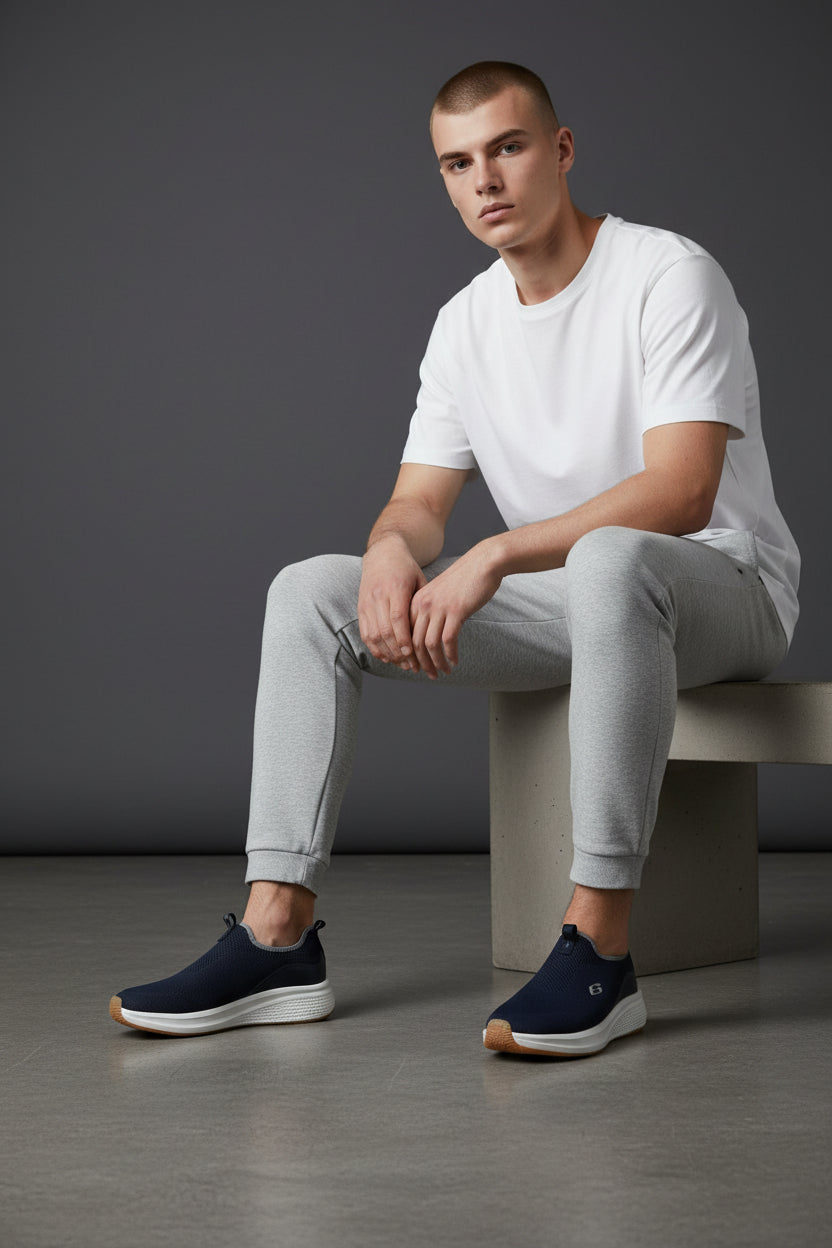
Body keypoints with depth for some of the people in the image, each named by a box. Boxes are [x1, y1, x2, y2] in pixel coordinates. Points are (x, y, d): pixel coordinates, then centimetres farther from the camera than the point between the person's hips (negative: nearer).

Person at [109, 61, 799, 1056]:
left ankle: (599, 950, -38)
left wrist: (495, 557, -34)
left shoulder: (669, 276, -14)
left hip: (723, 585, -6)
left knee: (609, 562, -43)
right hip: (566, 602, 7)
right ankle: (277, 937, -17)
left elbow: (681, 493, -25)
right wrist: (393, 550, -20)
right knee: (310, 592, -10)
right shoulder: (466, 322, 8)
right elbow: (420, 498, 7)